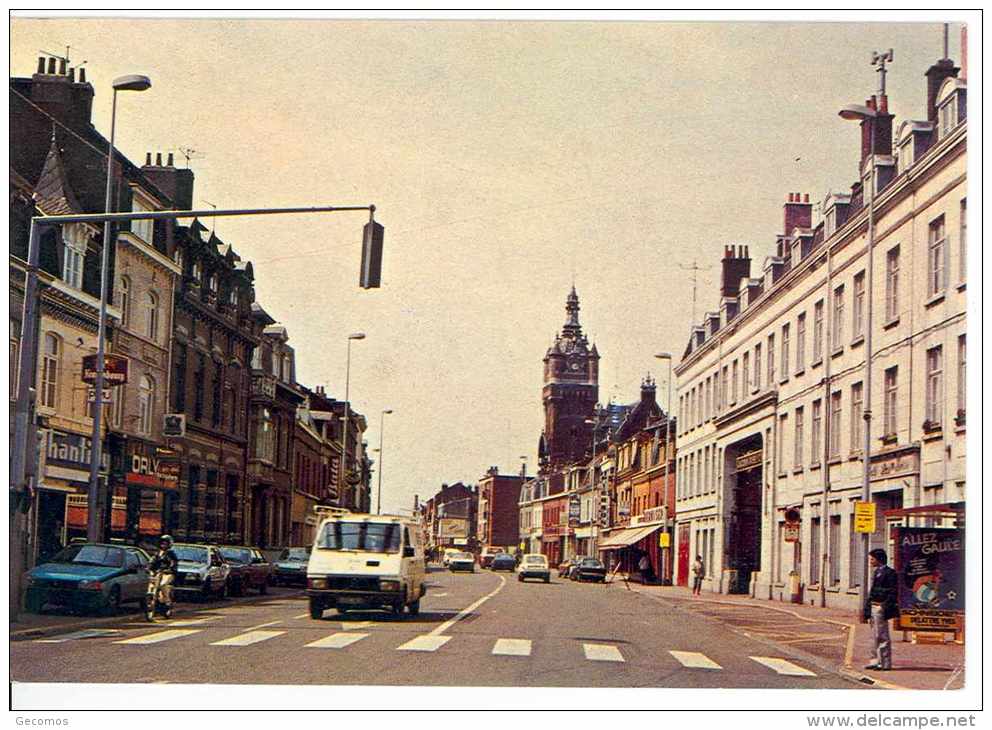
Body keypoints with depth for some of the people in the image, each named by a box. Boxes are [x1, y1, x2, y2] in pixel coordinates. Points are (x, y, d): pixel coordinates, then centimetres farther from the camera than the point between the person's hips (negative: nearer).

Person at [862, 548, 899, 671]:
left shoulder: (889, 573, -11)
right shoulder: (876, 573, 17)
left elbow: (892, 593, -15)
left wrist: (886, 610, -21)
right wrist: (866, 612, 21)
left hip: (881, 608, -9)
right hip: (873, 608, 9)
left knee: (882, 636, -6)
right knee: (875, 636, 14)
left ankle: (885, 663, -1)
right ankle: (877, 661, 21)